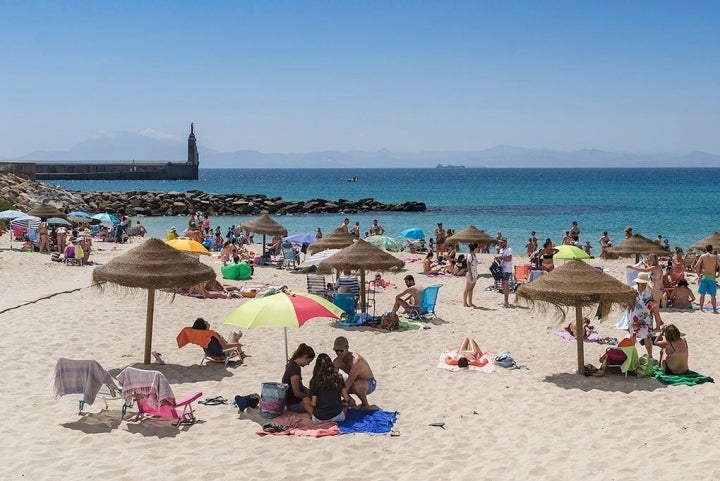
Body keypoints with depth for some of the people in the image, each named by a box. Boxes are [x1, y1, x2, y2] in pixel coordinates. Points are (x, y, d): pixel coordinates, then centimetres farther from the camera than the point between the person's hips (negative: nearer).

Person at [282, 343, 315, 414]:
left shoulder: (293, 365, 9)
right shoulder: (294, 369, -22)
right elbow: (296, 393, -19)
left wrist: (310, 391, 8)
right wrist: (309, 396, -5)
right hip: (293, 405, -10)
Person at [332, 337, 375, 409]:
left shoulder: (355, 359, -32)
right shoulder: (337, 362, -11)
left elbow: (349, 382, -38)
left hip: (369, 383, -7)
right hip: (355, 381, 7)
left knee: (355, 386, -40)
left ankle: (365, 404, -9)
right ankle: (351, 401, 12)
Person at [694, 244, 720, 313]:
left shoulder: (702, 256, 3)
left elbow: (696, 266, -5)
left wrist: (698, 275, 5)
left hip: (704, 277, 0)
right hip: (712, 277, 0)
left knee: (702, 294, 7)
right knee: (713, 295, 6)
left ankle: (701, 309, 7)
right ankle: (714, 309, 4)